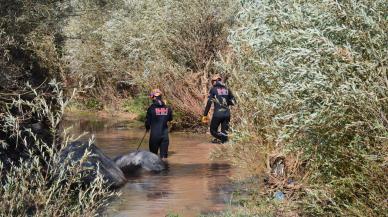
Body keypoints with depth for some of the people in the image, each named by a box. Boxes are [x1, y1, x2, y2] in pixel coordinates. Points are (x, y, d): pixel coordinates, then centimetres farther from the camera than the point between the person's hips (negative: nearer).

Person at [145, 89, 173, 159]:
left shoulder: (151, 108, -10)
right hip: (165, 134, 3)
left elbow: (147, 120, -4)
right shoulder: (167, 108, -1)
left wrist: (147, 128, 15)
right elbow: (170, 119, 13)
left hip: (154, 134, -3)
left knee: (153, 154, 10)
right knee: (164, 155, 7)